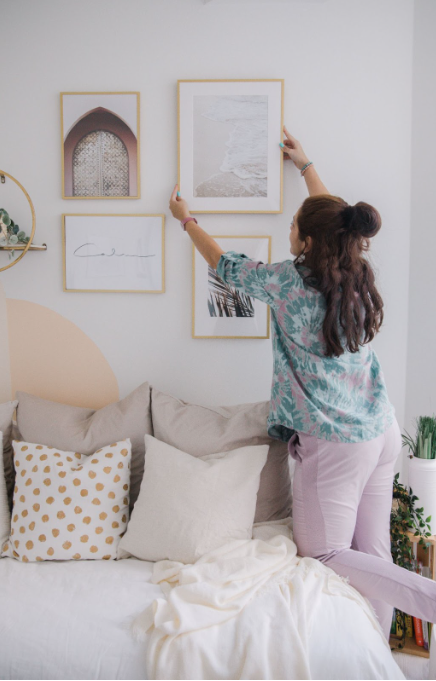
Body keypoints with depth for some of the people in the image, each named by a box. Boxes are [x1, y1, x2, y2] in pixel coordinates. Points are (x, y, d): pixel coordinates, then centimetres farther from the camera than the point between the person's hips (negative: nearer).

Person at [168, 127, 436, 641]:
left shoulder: (288, 282, -16)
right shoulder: (358, 274, 1)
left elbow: (225, 264, 3)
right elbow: (337, 221, 22)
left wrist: (186, 219, 20)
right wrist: (305, 165, 35)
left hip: (334, 442, -7)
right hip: (384, 432, 8)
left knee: (324, 556, 4)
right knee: (373, 552, 14)